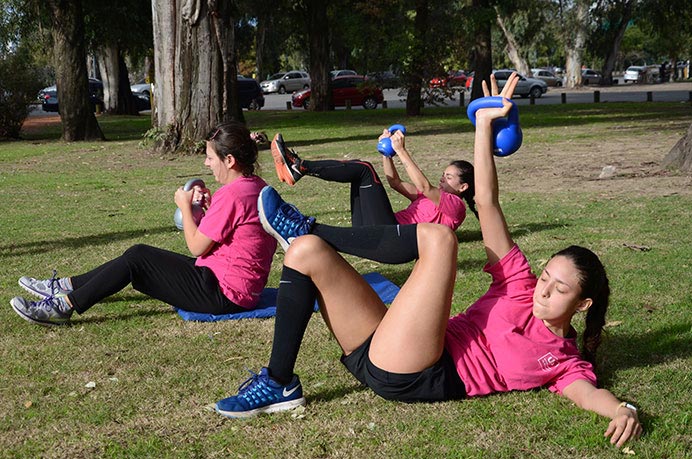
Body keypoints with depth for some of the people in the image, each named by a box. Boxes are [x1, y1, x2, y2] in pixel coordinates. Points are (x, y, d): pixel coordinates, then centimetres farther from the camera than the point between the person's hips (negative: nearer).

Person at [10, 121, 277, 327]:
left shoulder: (232, 194, -21)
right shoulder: (257, 186, 10)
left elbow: (197, 247, -15)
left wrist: (185, 206, -3)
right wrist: (209, 206, 3)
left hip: (223, 293, -10)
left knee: (138, 257, -5)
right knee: (139, 256, 13)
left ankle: (64, 306, 1)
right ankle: (65, 287, 21)